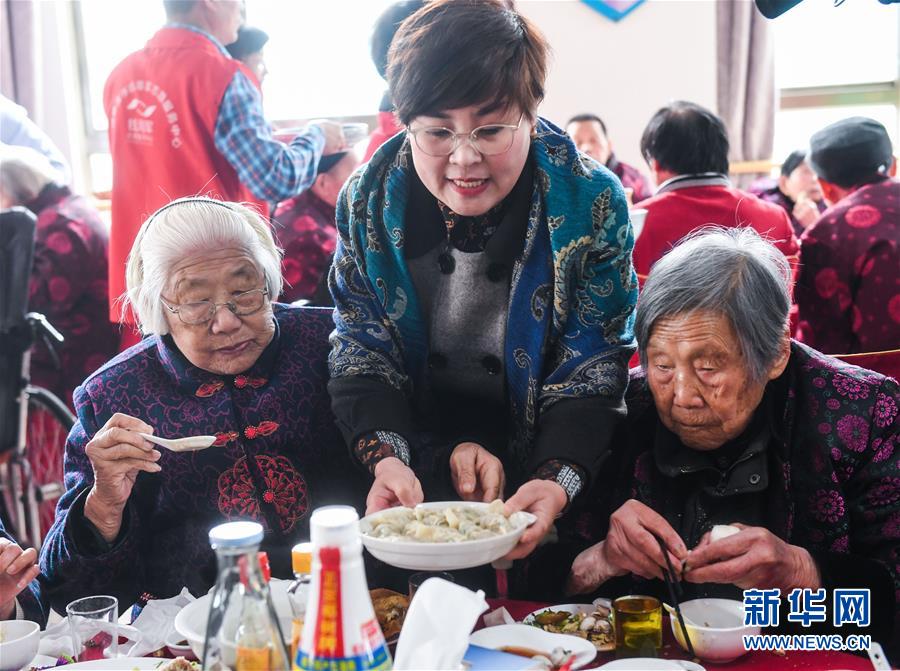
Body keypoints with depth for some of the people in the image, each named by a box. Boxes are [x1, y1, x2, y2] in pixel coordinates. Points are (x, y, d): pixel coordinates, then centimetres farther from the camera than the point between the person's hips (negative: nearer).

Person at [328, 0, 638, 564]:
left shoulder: (592, 204, -16)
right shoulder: (368, 202, -10)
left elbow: (591, 371, -13)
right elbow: (363, 354, -7)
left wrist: (558, 480, -31)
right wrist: (387, 458, -25)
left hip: (537, 457, -1)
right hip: (418, 446, 1)